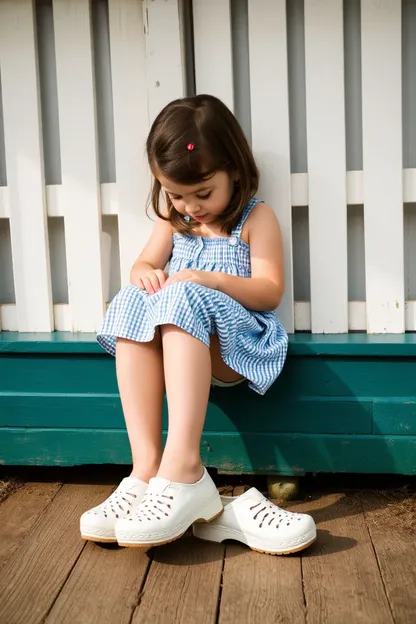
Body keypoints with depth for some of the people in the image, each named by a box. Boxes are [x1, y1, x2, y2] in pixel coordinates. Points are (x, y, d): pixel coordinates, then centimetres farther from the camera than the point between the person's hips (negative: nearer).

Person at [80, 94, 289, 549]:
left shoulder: (256, 218, 1)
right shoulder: (172, 219, 17)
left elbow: (271, 291, -7)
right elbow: (144, 264, 14)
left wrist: (211, 279, -21)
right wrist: (145, 275, -11)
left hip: (236, 342, -5)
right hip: (174, 339, 5)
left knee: (186, 300, -35)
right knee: (131, 302, -26)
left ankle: (182, 467, -45)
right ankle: (146, 465, -34)